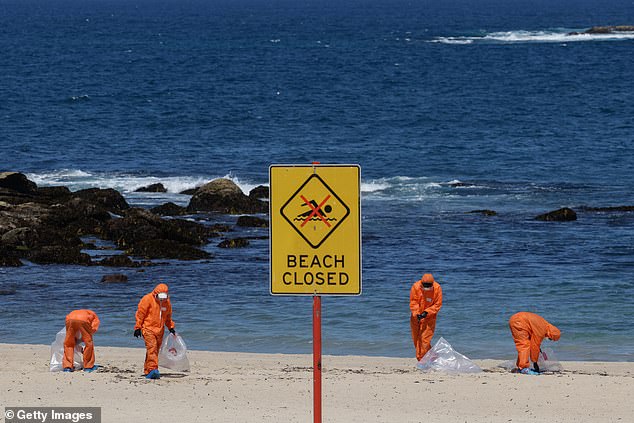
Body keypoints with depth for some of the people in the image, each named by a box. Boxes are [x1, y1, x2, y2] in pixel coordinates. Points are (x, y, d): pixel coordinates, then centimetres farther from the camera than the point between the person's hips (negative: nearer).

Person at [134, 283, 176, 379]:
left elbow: (168, 316, 25)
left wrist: (171, 327, 19)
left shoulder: (167, 302, 9)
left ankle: (147, 371, 15)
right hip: (148, 329, -6)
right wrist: (137, 327, -6)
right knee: (152, 348, -19)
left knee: (155, 350, 6)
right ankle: (153, 369, -26)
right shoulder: (147, 299, -8)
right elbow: (140, 313, -5)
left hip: (159, 330, 6)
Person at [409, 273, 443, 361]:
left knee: (425, 339, -12)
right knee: (416, 338, 9)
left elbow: (437, 305, -13)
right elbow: (413, 302, -10)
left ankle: (421, 359, -6)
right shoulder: (416, 287, -15)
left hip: (429, 317, -3)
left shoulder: (437, 288, -18)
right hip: (416, 316, 3)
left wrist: (426, 312, -24)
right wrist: (417, 314, -24)